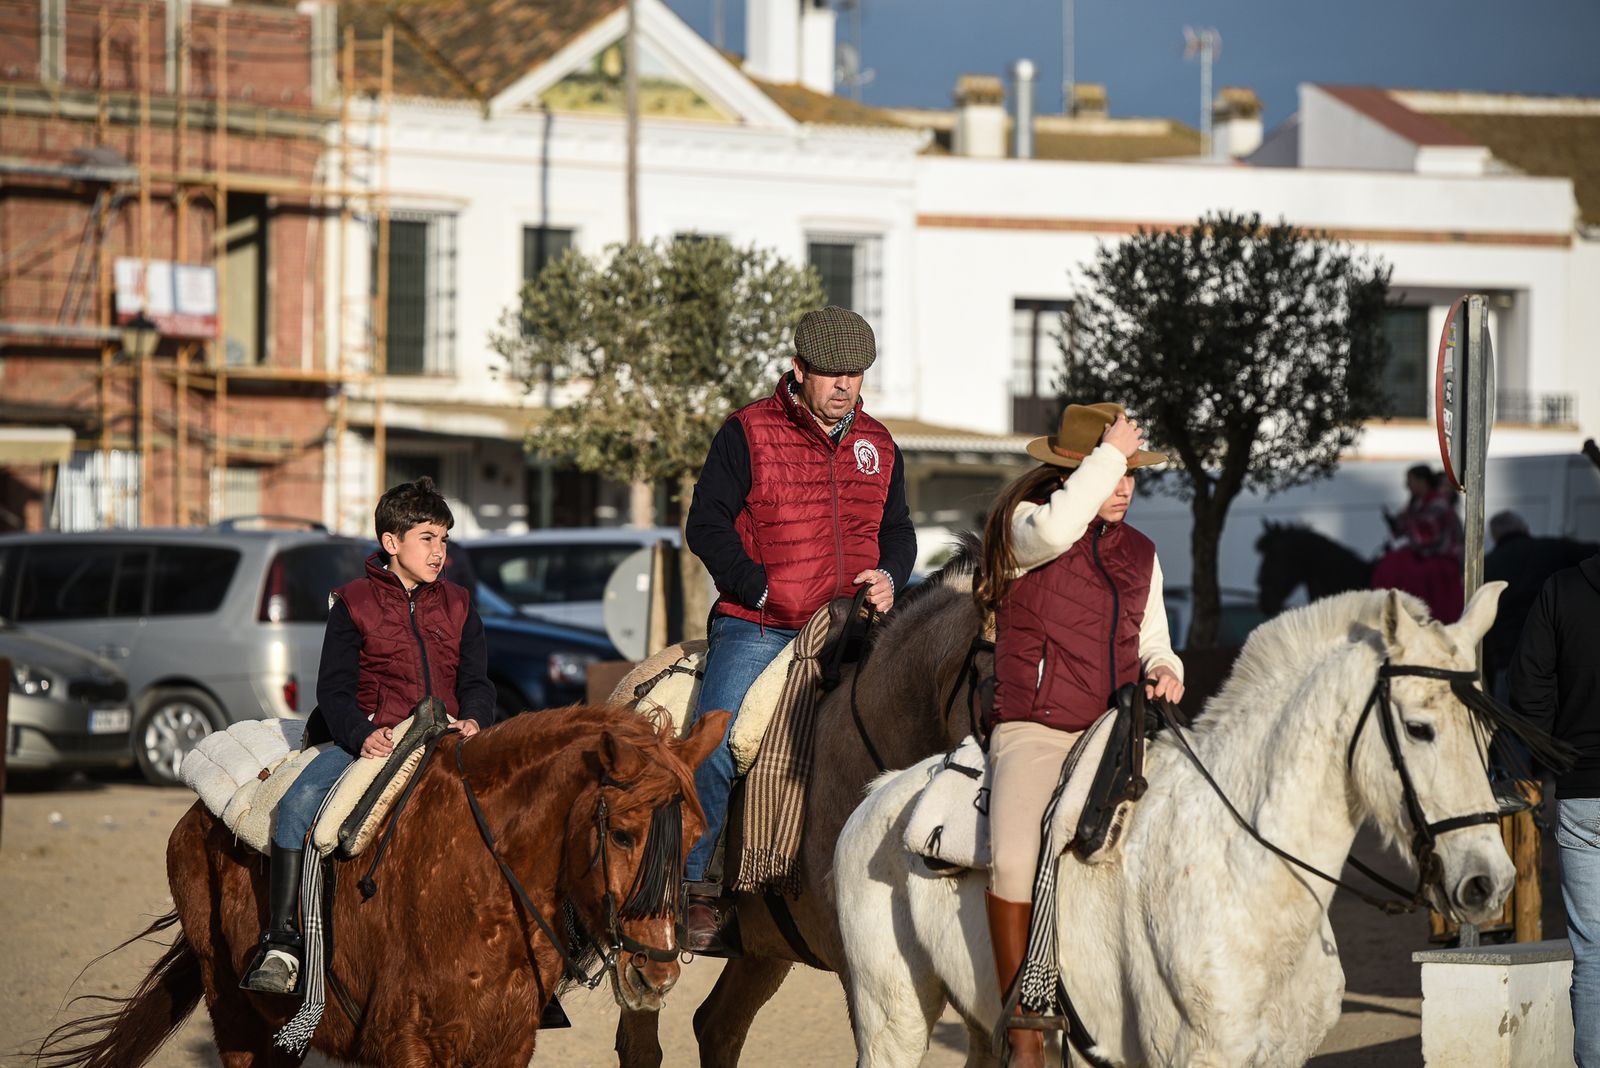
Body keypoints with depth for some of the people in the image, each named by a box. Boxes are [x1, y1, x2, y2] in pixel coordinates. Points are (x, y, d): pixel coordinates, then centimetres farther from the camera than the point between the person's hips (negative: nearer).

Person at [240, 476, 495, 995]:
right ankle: (280, 943, -26)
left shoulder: (457, 605, 16)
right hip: (370, 739, -2)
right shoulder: (354, 603, 5)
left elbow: (476, 681, 12)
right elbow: (334, 689, -1)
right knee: (298, 802, -27)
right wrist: (362, 736, -20)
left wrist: (472, 721, -12)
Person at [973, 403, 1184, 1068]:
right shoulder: (1025, 526, 0)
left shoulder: (1140, 554, 18)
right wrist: (1111, 450, -16)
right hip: (1035, 731, -6)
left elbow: (1153, 646, 25)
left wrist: (1165, 673, 1)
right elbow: (1055, 529, -25)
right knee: (1014, 860, -29)